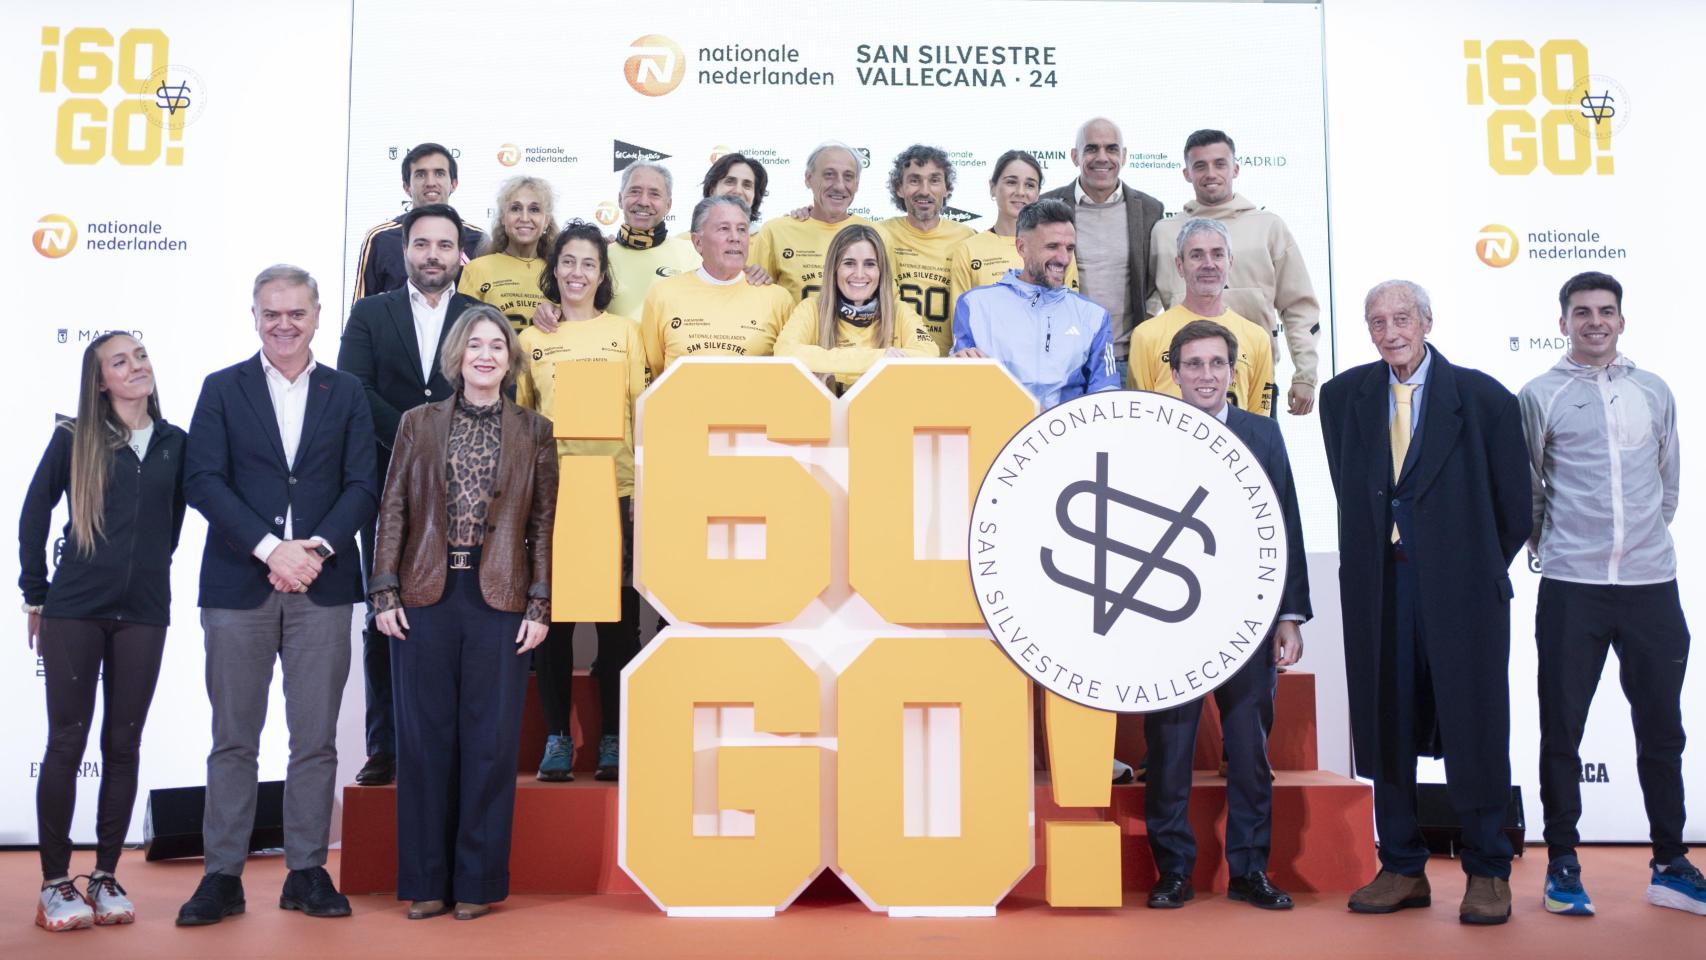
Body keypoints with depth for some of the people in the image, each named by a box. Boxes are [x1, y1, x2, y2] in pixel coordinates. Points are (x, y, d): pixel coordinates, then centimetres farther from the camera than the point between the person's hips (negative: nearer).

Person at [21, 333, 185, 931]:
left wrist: (146, 570, 10)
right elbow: (33, 515, 5)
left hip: (144, 613, 2)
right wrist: (35, 593, 5)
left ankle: (105, 877, 17)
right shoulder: (73, 439, 0)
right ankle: (55, 883, 10)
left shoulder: (174, 444, 6)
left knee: (124, 743, 7)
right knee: (66, 742, 1)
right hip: (74, 610, -2)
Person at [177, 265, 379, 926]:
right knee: (233, 739, 5)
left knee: (316, 740, 4)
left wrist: (317, 548, -13)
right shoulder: (222, 389, 7)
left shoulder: (346, 394, 10)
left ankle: (307, 872, 14)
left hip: (323, 587, 1)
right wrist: (270, 548, -14)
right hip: (238, 586, -1)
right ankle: (222, 876, 14)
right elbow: (203, 481, -3)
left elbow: (362, 487, 3)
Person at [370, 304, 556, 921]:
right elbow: (394, 511, 7)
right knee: (425, 737, 5)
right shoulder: (418, 425, 9)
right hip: (426, 597, 1)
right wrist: (385, 592, -1)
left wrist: (539, 606, -1)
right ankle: (426, 881, 15)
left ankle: (478, 881, 13)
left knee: (491, 741, 2)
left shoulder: (534, 432, 7)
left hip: (500, 601, -1)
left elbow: (544, 524, 5)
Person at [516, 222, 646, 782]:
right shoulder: (532, 338, 11)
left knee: (617, 616, 1)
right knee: (550, 613, 2)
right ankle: (557, 738, 11)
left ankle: (613, 739, 10)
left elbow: (641, 412, 5)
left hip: (614, 487, -1)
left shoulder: (625, 332, 9)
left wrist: (644, 489, -3)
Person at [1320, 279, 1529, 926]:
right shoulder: (1343, 397, 7)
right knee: (1386, 727, 8)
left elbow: (1512, 504, 2)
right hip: (1378, 588, 3)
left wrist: (1478, 572, 6)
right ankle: (1402, 869, 20)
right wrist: (1381, 555, 10)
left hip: (1462, 588, -3)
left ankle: (1487, 873, 18)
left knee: (1475, 727, 3)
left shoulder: (1483, 397, -3)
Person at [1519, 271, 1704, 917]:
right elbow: (1524, 489, 7)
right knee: (1561, 729, 2)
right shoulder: (1540, 396, 2)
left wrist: (1647, 536, 14)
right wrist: (1546, 542, 8)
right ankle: (1562, 864, 14)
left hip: (1652, 581, 3)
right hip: (1571, 586, -3)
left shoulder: (1654, 393, 11)